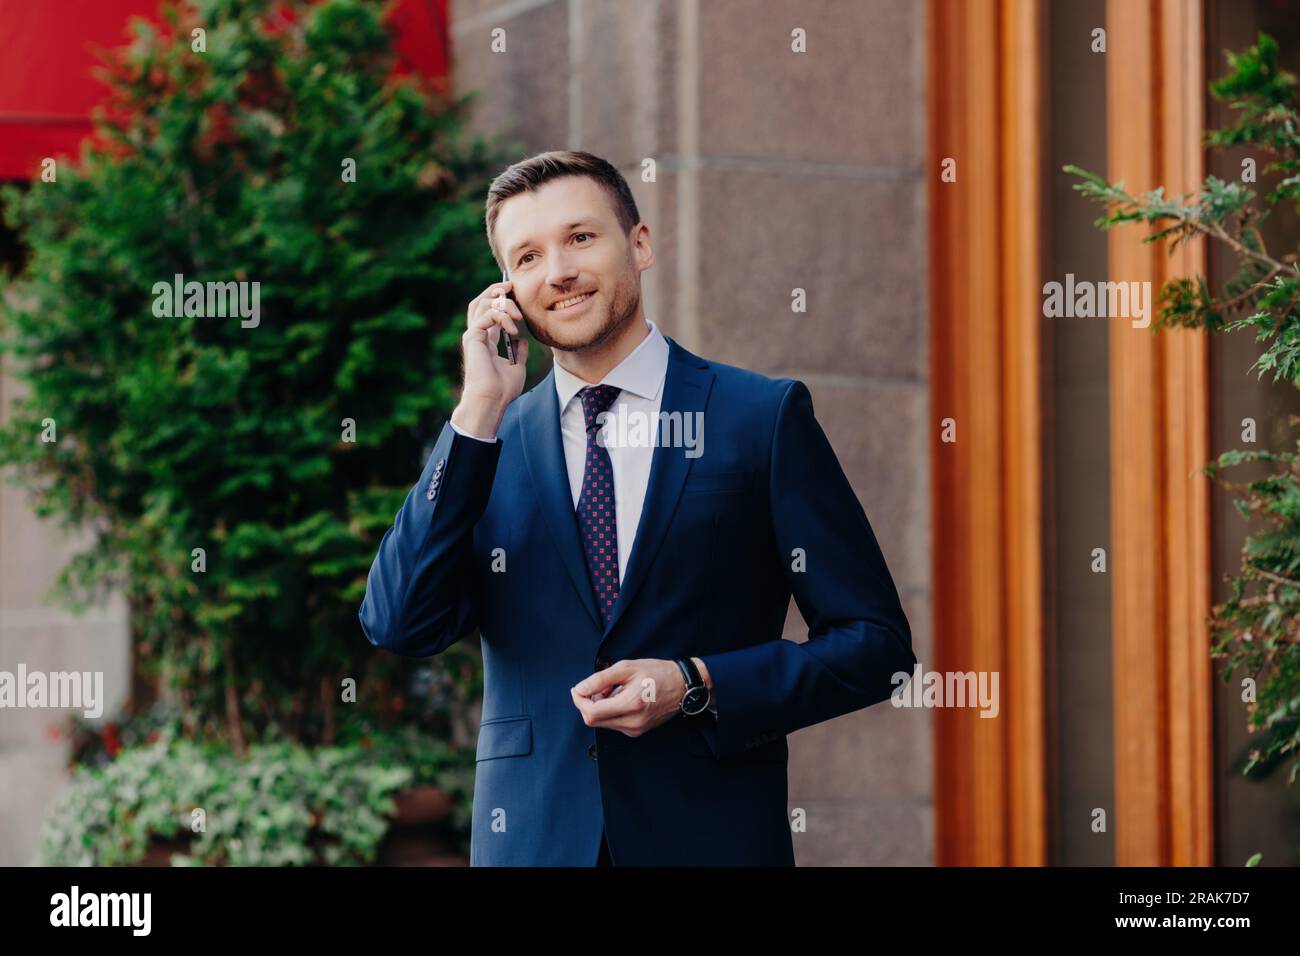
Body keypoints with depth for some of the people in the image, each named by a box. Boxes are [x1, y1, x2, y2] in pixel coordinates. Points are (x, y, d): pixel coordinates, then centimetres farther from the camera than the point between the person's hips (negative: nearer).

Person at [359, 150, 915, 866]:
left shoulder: (763, 417, -1)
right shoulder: (481, 444, 6)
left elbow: (876, 644, -1)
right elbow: (398, 627, -7)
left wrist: (696, 687, -14)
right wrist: (481, 409, -9)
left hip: (711, 838, -2)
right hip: (533, 842, 2)